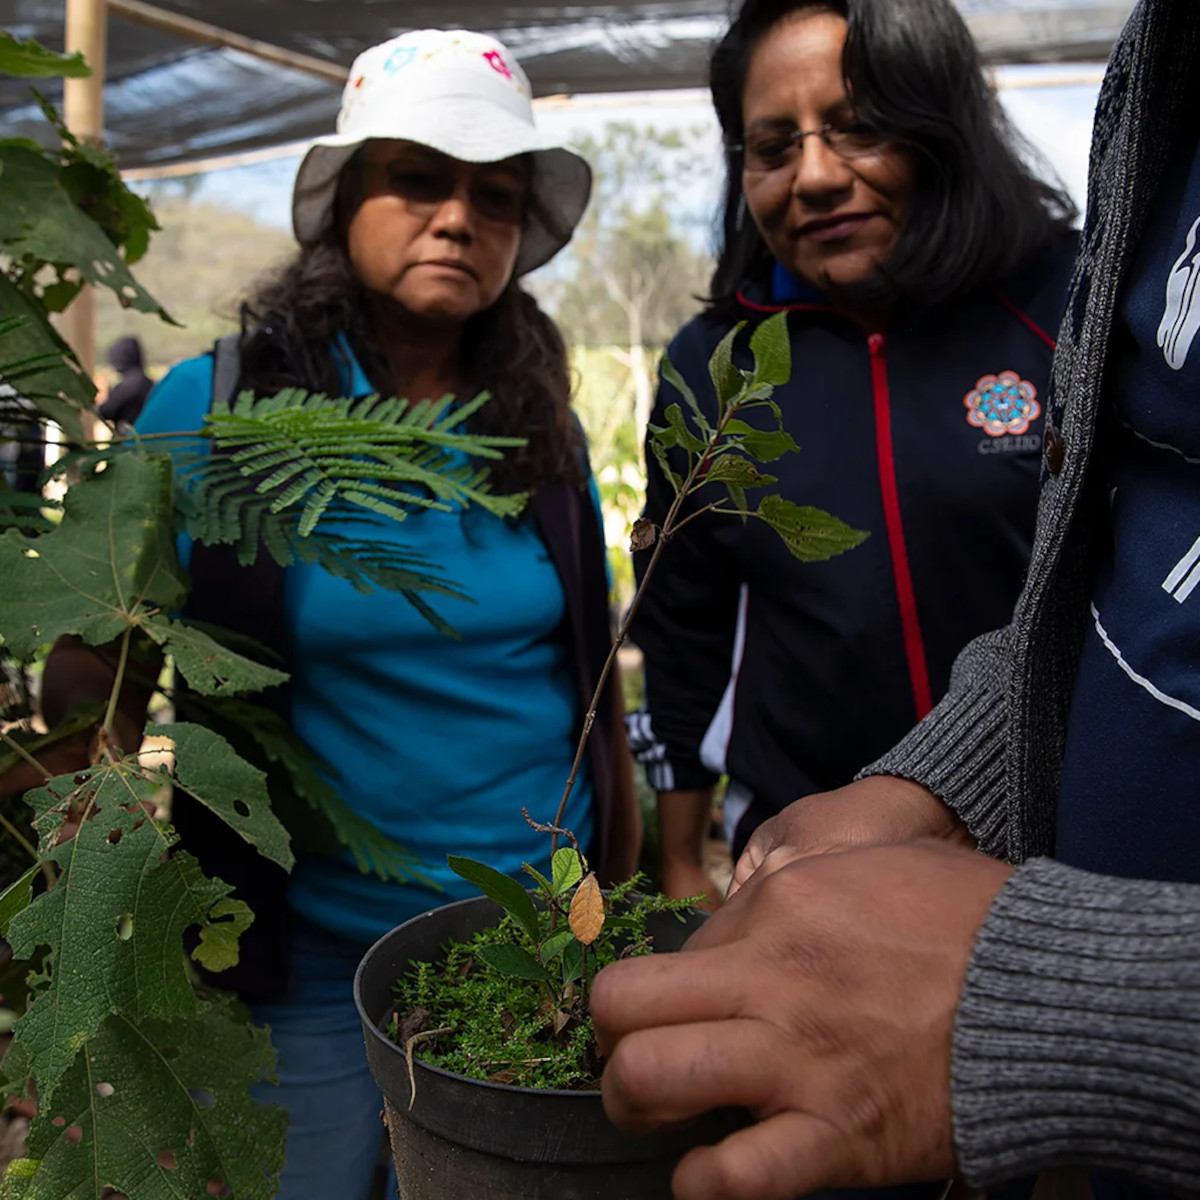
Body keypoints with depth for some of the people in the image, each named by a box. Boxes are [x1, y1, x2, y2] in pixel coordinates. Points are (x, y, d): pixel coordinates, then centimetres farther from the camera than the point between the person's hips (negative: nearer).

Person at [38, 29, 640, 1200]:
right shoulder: (213, 407, -9)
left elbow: (595, 680, 7)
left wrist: (625, 905, 9)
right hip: (300, 961, -3)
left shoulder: (544, 431, 1)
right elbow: (86, 676, -4)